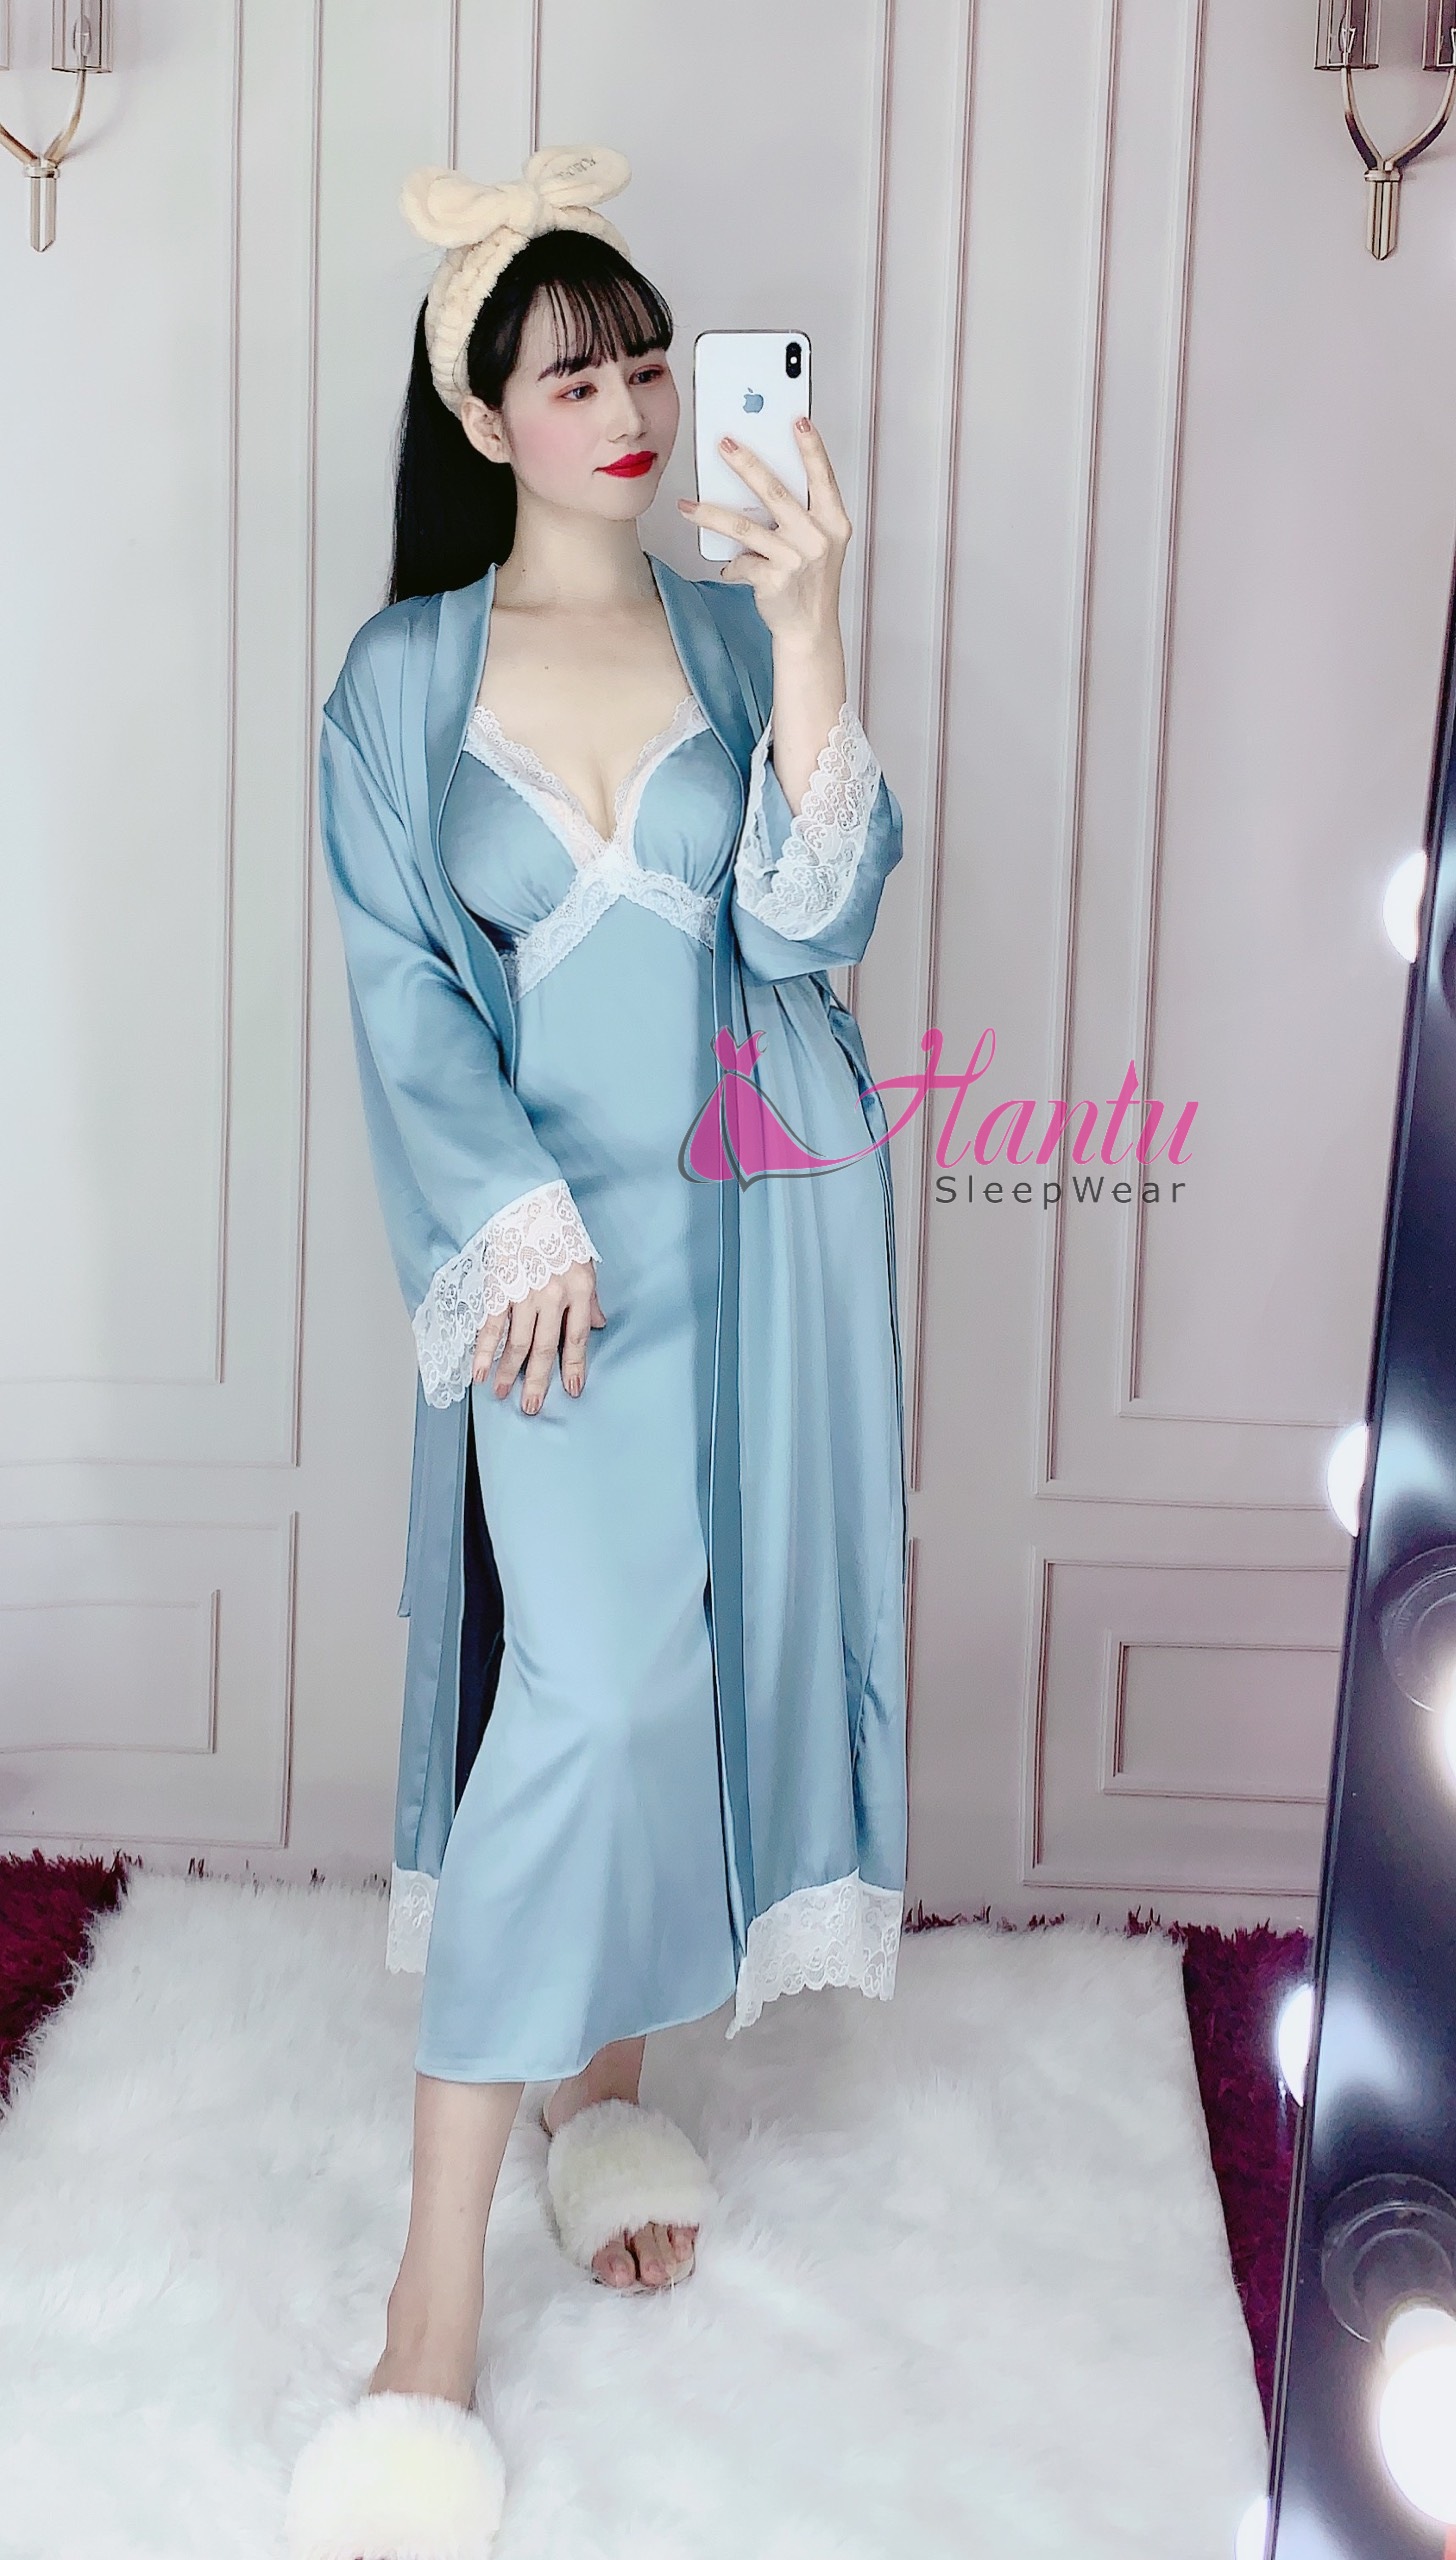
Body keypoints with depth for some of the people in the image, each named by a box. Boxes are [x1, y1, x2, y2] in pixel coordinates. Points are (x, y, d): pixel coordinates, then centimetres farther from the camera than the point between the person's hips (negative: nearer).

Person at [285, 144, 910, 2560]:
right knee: (595, 1674, -14)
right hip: (561, 1228, -3)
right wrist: (521, 1224, -12)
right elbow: (405, 995, 0)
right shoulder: (402, 678, 4)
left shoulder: (744, 635, 7)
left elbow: (808, 921, -7)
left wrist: (806, 629, -15)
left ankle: (605, 2065, 31)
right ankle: (435, 2307, -7)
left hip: (772, 1215, 3)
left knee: (695, 1647, 8)